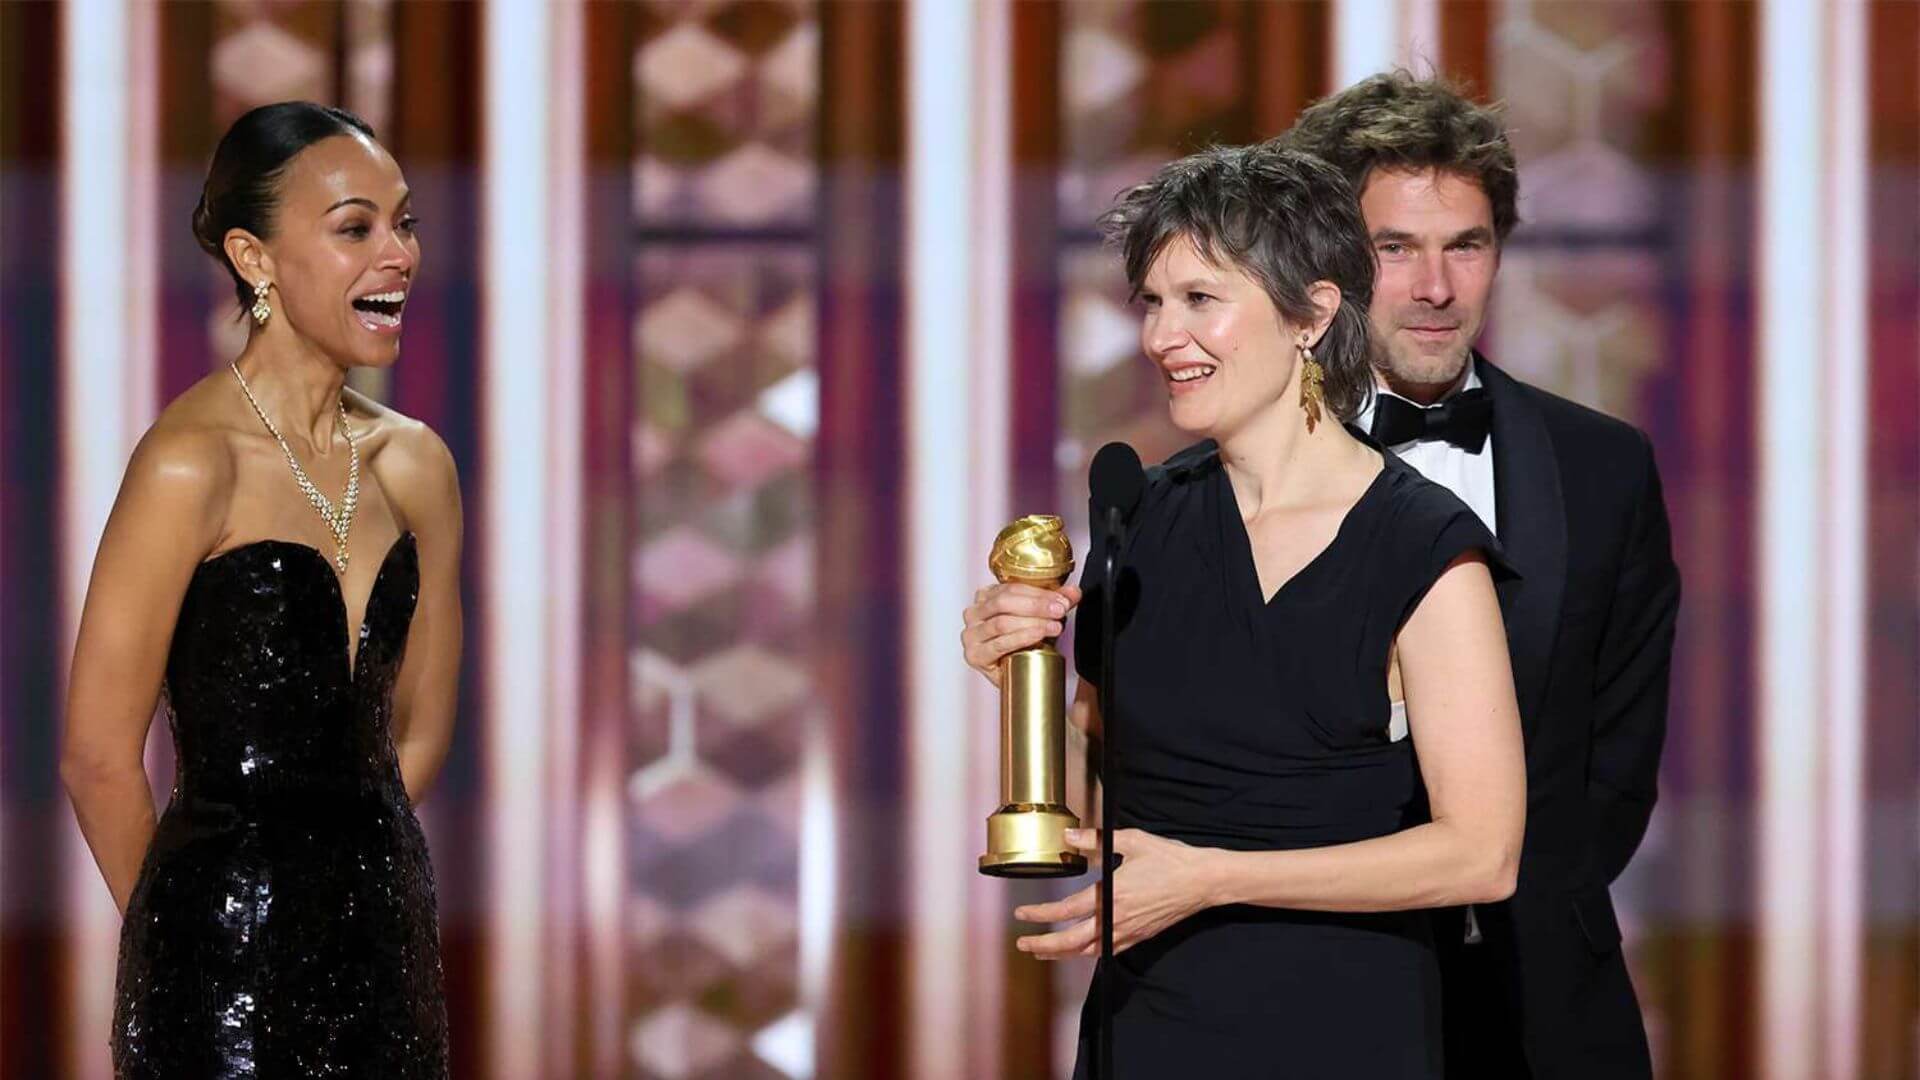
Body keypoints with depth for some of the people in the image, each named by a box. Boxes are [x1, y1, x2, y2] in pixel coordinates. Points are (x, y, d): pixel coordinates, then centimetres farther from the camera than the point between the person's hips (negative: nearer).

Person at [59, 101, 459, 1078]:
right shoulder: (192, 464, -14)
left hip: (385, 924, 6)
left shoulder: (412, 464, 5)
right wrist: (179, 930, 1)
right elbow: (98, 758, -11)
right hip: (230, 952, -6)